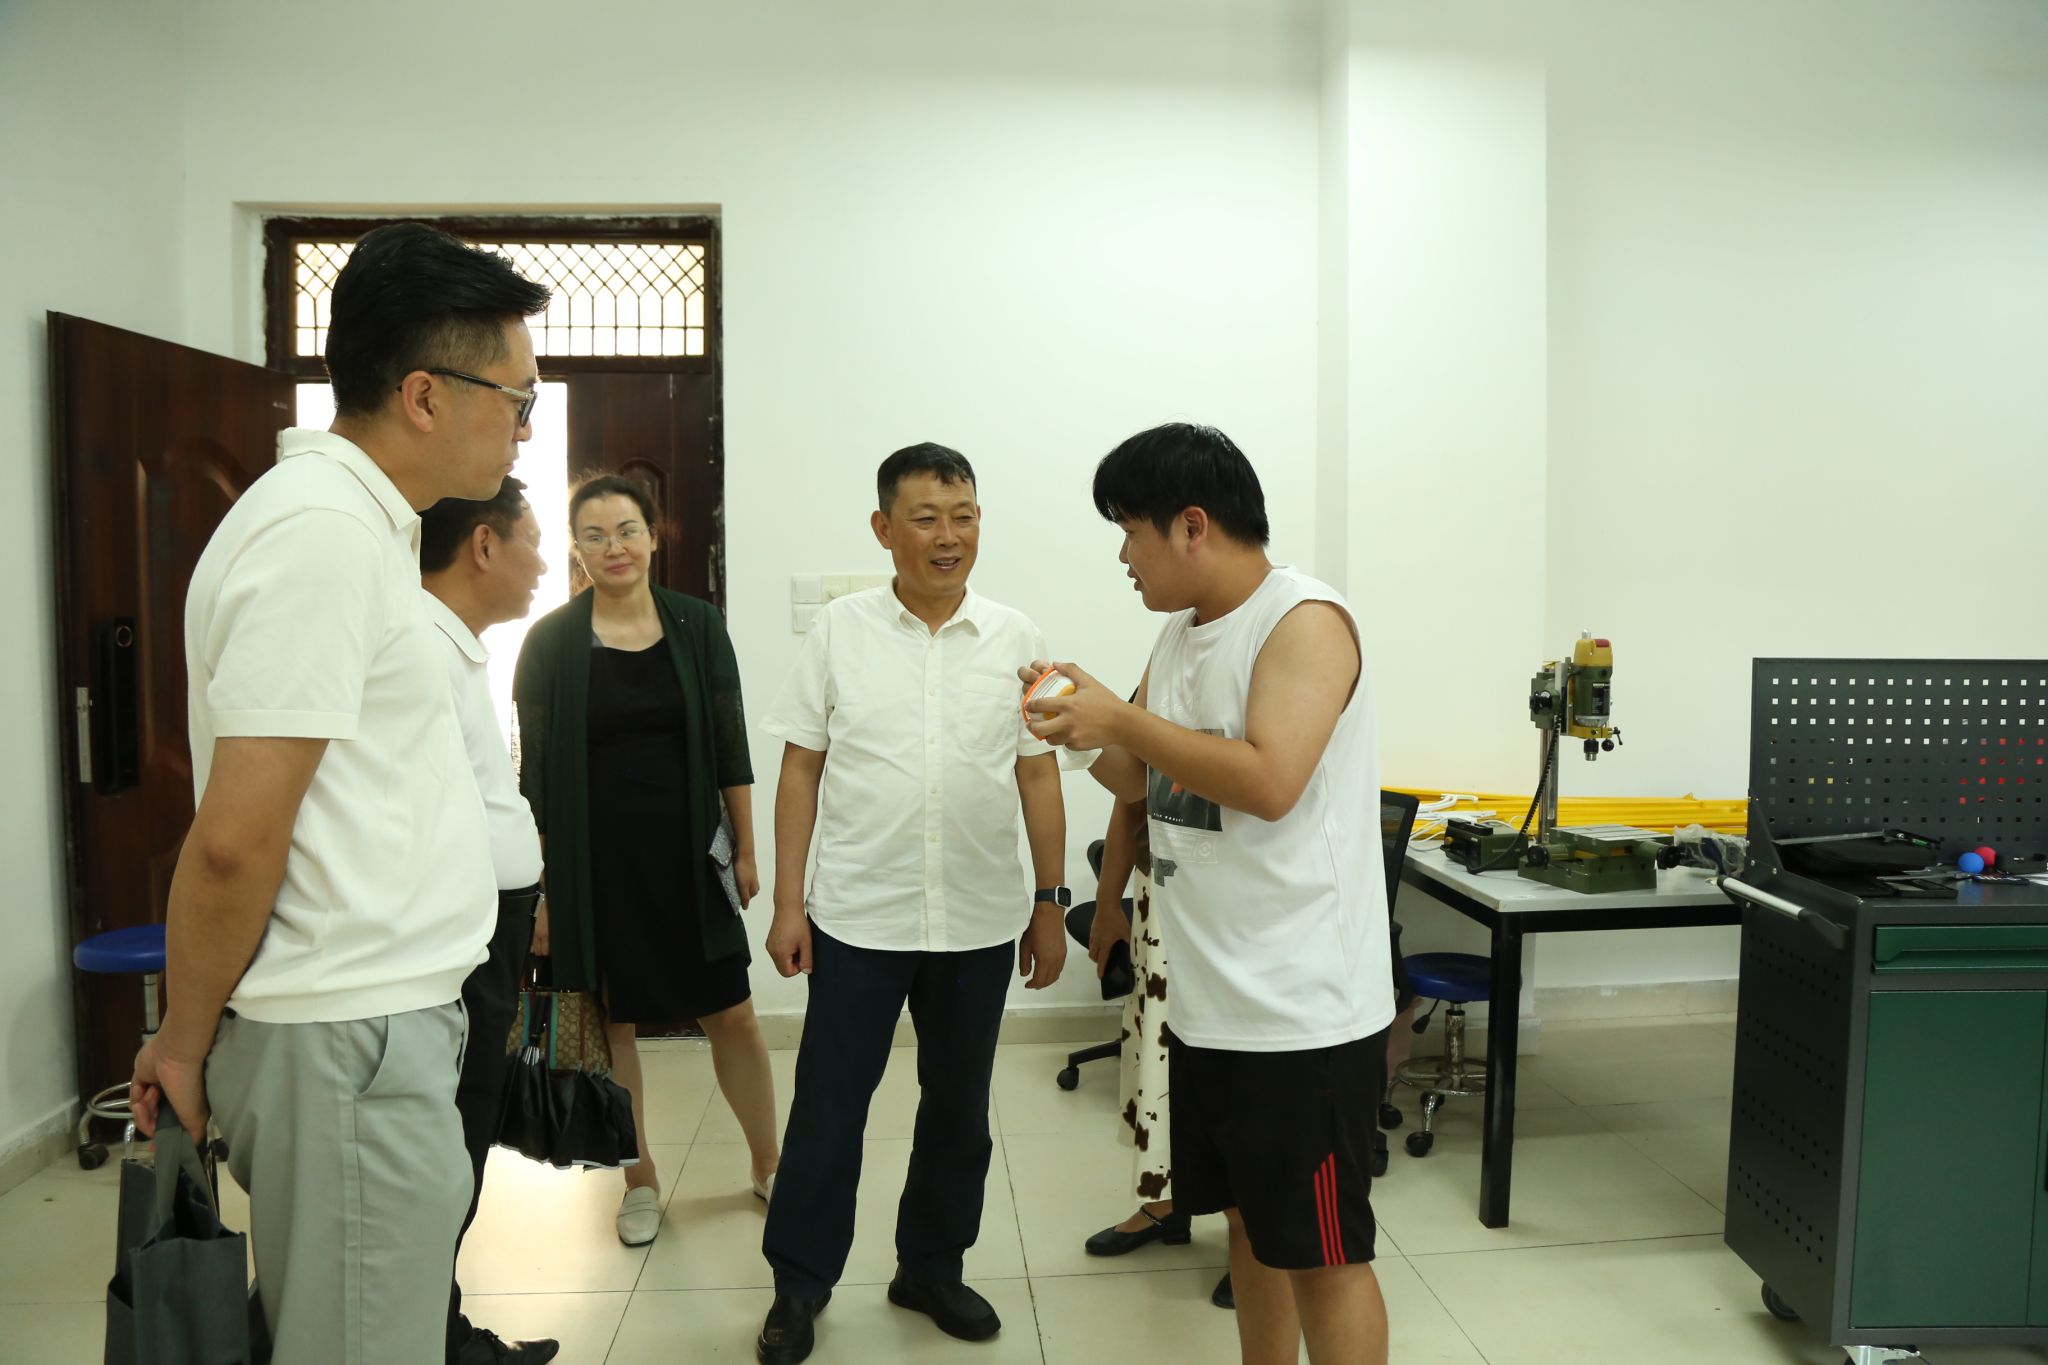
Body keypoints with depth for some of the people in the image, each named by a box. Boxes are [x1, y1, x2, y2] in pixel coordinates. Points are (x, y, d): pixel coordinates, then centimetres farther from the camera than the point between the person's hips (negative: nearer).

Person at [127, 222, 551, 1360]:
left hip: (383, 1022, 9)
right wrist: (185, 1044, -6)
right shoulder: (322, 530, -18)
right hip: (349, 1044, -9)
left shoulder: (359, 521, 13)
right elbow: (235, 840, -20)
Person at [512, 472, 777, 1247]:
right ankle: (640, 1181, 28)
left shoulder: (698, 627, 1)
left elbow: (730, 748, 5)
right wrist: (539, 887, -5)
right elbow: (535, 772, -2)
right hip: (594, 861, -1)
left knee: (731, 1014, 5)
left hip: (686, 854, 1)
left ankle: (768, 1165, 25)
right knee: (610, 1022, 10)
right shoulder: (551, 641, -2)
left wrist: (745, 850, 3)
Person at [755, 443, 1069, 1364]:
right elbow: (800, 771, 0)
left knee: (958, 1107, 15)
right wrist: (787, 901, -3)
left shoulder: (1014, 638, 1)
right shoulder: (839, 630, -2)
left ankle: (931, 1268, 34)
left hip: (980, 923, 2)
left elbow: (1038, 776, 5)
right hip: (857, 917, -1)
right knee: (828, 1106, 7)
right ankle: (799, 1285, 26)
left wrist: (1049, 904, 4)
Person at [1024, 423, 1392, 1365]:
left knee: (1320, 1254, 4)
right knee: (1248, 1227, 20)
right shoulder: (1180, 634, 11)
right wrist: (1081, 727, -3)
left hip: (1302, 1012, -8)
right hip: (1209, 1001, 8)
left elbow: (1269, 782, -27)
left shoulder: (1306, 622, -14)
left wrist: (1121, 719, -20)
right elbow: (1140, 780, 17)